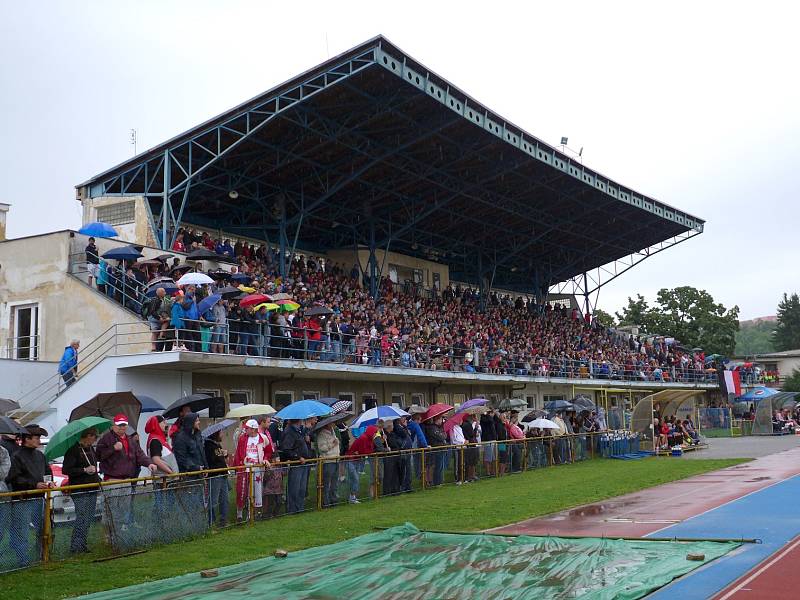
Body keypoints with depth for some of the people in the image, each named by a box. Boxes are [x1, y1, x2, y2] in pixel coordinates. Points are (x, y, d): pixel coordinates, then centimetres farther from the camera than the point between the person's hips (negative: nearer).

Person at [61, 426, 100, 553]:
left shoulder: (91, 449, 14)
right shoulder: (73, 450, -12)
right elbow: (65, 470, -17)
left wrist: (98, 479, 18)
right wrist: (84, 470, -20)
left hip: (92, 490, 8)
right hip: (80, 491, -8)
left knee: (89, 519, 11)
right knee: (82, 519, -10)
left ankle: (82, 545, 19)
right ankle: (75, 547, -2)